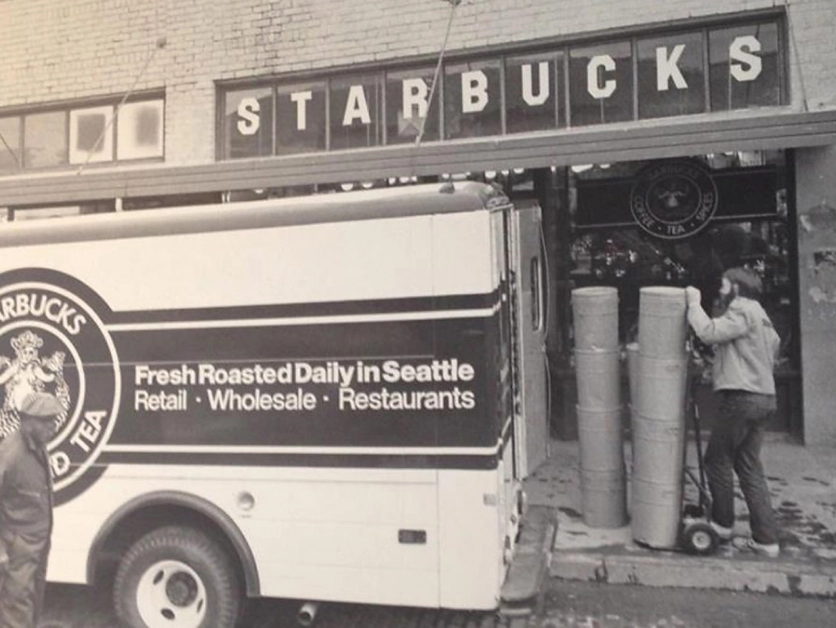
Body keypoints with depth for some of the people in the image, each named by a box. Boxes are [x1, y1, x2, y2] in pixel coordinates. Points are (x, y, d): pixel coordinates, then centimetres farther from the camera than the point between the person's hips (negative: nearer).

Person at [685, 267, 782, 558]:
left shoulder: (743, 311, -11)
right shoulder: (759, 316, 21)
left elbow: (709, 332, -23)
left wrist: (694, 302, -9)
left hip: (741, 399, -10)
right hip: (763, 398, 10)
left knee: (717, 459, 5)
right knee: (749, 467, 13)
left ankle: (722, 523, 19)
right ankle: (766, 538, 14)